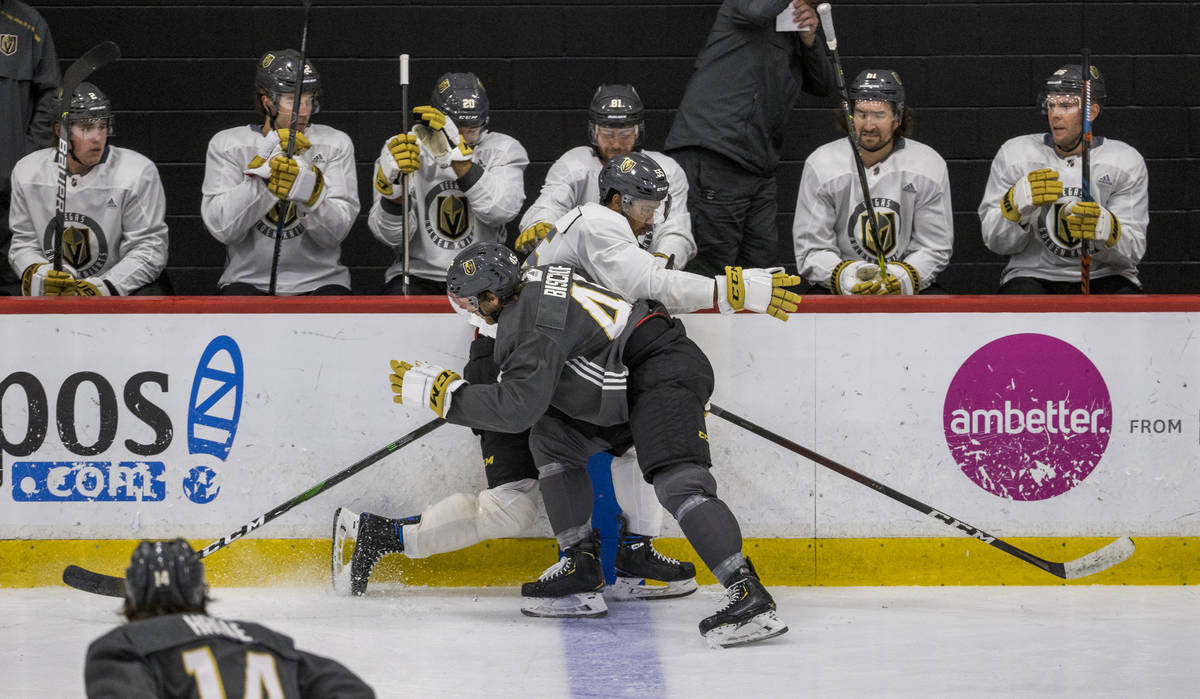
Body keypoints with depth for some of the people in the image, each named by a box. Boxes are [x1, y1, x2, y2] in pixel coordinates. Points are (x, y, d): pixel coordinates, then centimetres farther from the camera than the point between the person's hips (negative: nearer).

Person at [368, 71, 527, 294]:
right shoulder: (405, 148, -1)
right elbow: (392, 235, -9)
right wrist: (394, 181, -28)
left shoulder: (503, 150, 0)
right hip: (419, 274, 0)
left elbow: (501, 212, -20)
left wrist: (460, 156, -30)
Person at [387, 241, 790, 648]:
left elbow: (519, 406, -27)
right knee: (552, 439, 12)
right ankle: (582, 574, 11)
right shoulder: (533, 284, 13)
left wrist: (443, 392, -20)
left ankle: (749, 597, -39)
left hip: (667, 371, -11)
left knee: (677, 482, -27)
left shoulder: (532, 324, -19)